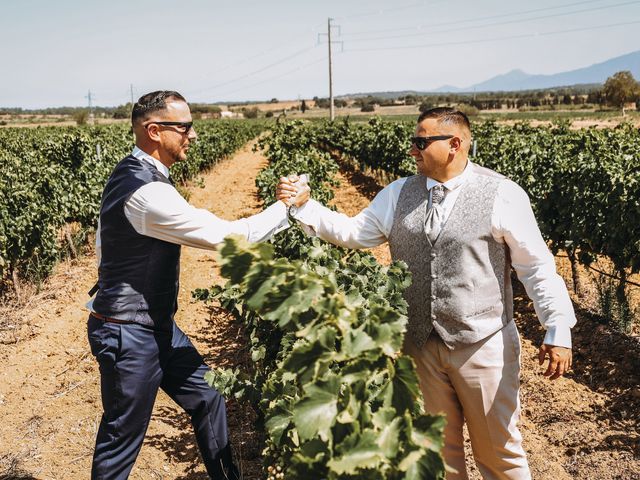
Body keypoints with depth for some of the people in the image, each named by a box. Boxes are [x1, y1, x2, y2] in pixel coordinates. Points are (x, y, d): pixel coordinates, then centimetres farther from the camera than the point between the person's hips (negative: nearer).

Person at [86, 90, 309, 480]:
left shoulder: (131, 174, 5)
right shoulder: (147, 193, -28)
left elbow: (103, 241, 16)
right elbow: (229, 237, -27)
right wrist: (288, 207, -17)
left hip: (157, 325, 10)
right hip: (130, 335, -10)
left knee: (206, 399, 18)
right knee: (123, 438, 8)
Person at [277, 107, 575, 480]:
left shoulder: (502, 195, -9)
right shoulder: (398, 195, 4)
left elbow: (537, 267, -7)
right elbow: (352, 232, 8)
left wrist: (558, 330, -10)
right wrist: (302, 205, 0)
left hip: (484, 346, -4)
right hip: (420, 346, 4)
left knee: (498, 449, 11)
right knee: (438, 447, 19)